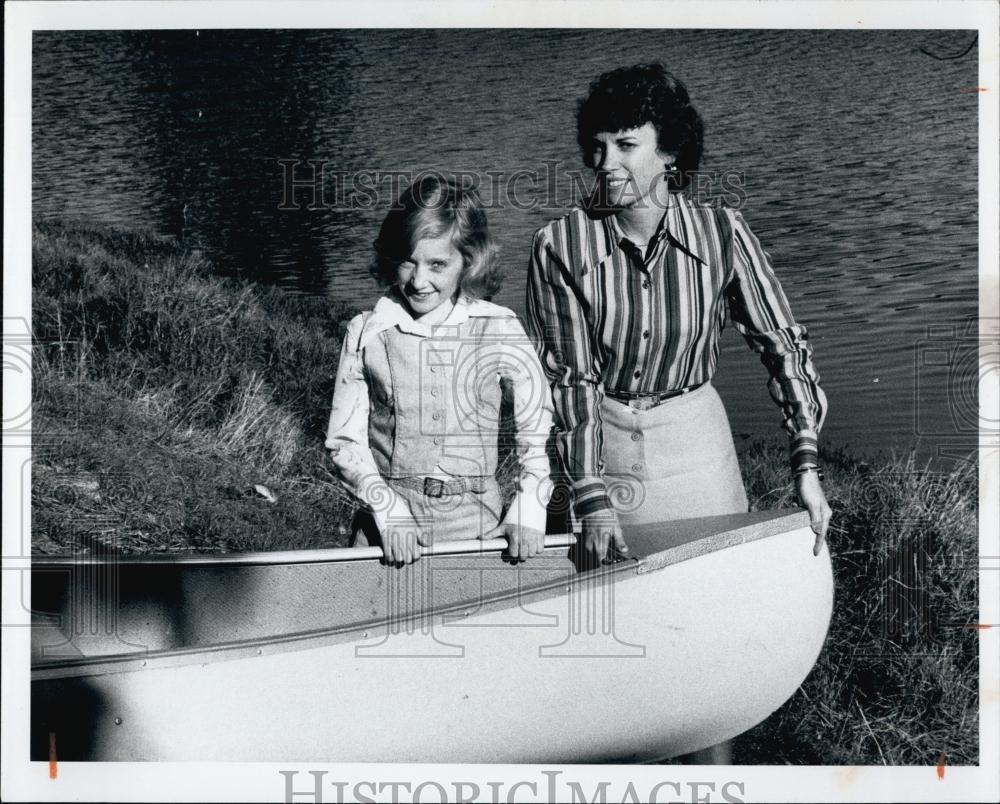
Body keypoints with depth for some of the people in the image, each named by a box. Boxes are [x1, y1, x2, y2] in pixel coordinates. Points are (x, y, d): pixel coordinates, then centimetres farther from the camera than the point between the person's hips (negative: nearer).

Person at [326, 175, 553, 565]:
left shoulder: (500, 331, 1)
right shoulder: (366, 334, 2)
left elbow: (539, 431, 8)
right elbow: (345, 441, 5)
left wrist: (528, 509, -2)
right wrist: (388, 511, -7)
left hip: (477, 524, 0)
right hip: (387, 524, 0)